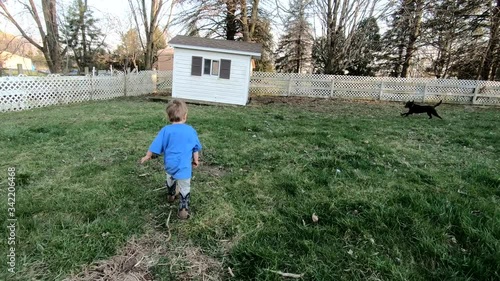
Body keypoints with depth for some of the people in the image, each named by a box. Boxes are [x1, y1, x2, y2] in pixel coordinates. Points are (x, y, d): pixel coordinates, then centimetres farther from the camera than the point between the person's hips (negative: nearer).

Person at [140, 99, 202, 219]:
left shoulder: (165, 130, -7)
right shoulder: (191, 130, -7)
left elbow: (156, 146, -1)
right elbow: (196, 148, 4)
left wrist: (147, 157, 15)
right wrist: (196, 160, 19)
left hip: (170, 164, 3)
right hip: (184, 166, -3)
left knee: (170, 179, 31)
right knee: (185, 188, 8)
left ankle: (171, 195, 54)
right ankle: (183, 209, 6)